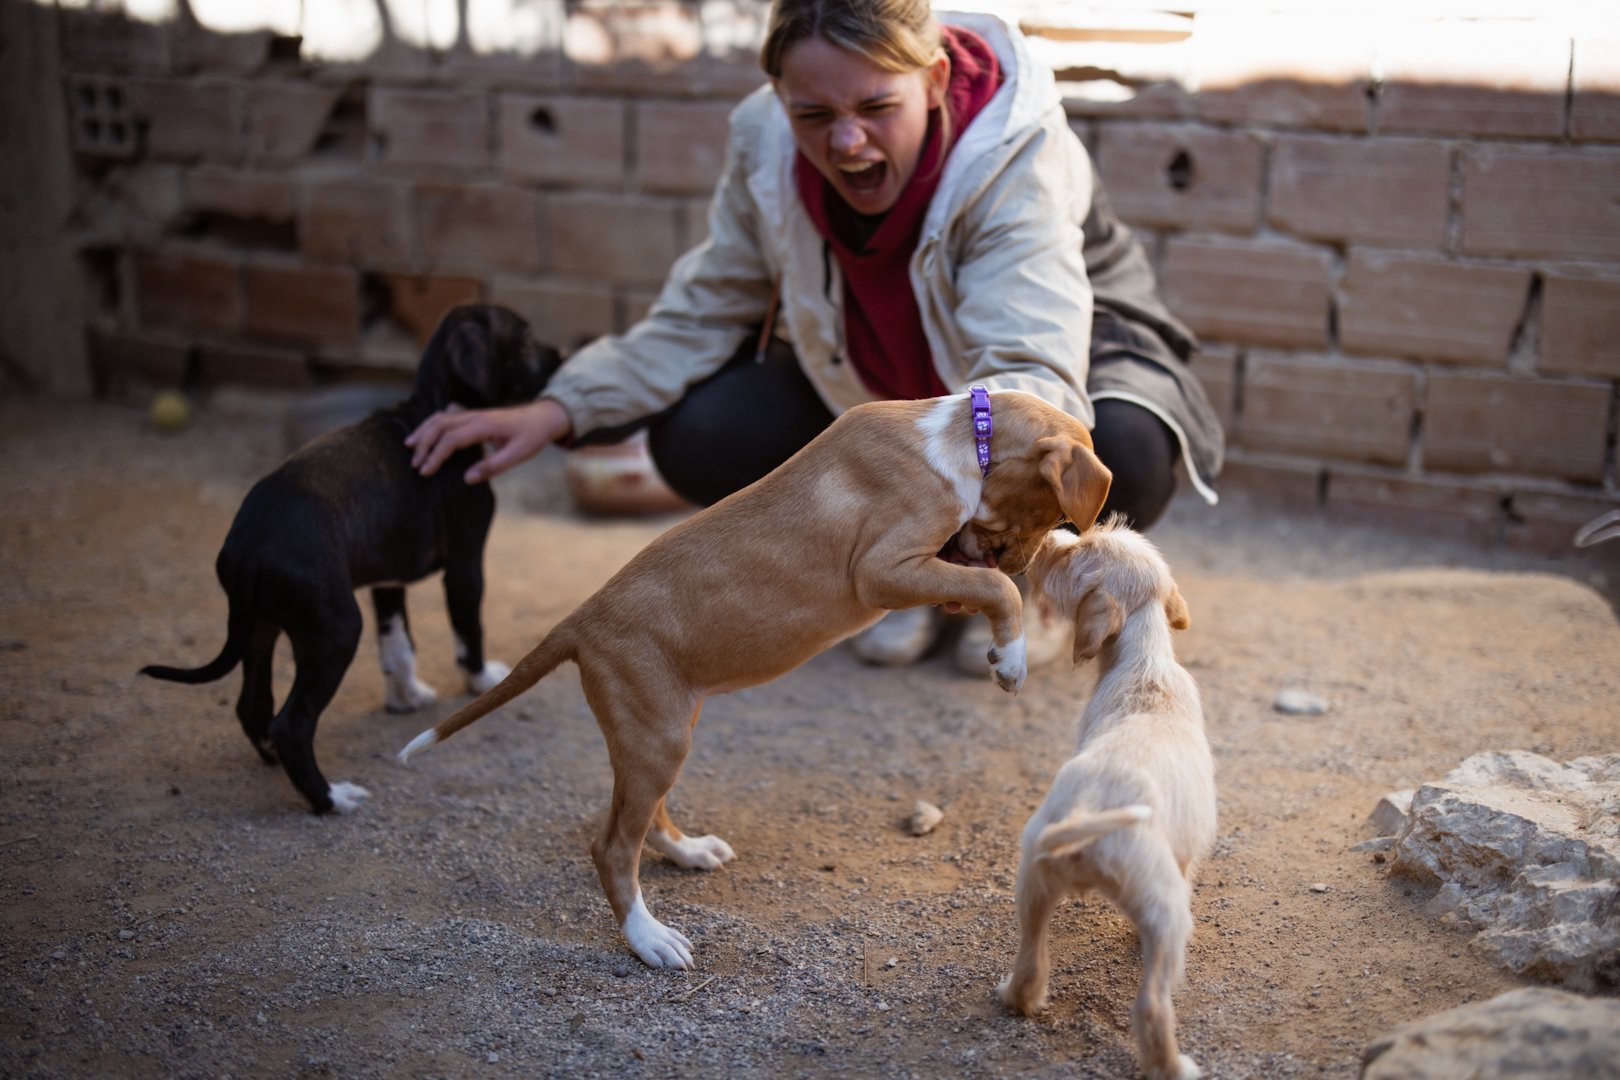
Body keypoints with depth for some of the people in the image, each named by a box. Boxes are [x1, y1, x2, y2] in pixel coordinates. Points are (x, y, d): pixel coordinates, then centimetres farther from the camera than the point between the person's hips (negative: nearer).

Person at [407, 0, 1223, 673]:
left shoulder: (1016, 155, -35)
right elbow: (704, 312, -10)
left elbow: (1034, 374, -48)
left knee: (1120, 456, -39)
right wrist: (557, 411, -25)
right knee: (701, 440, -22)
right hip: (868, 381, 4)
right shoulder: (765, 142, -21)